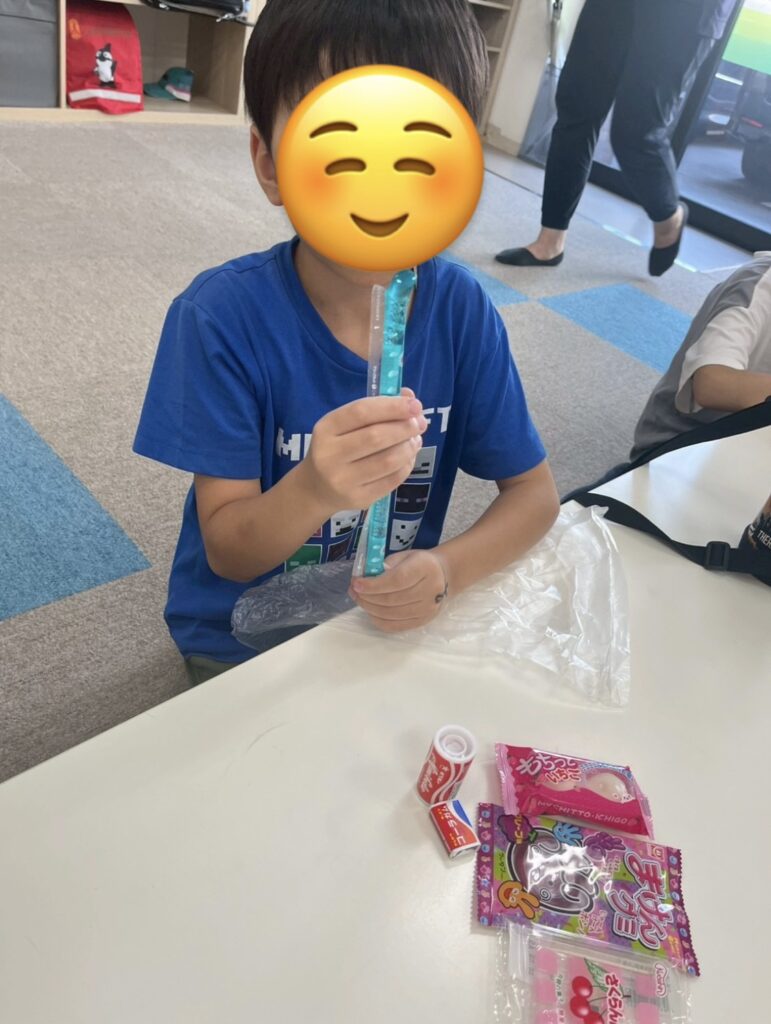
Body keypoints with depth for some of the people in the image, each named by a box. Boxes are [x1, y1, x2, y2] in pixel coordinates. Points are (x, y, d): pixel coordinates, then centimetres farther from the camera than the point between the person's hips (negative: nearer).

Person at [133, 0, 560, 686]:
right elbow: (227, 552, -16)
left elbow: (534, 492, -4)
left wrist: (446, 570, -24)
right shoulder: (222, 314, -20)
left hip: (398, 622, 3)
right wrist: (314, 489, -38)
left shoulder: (460, 308, -12)